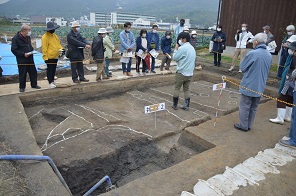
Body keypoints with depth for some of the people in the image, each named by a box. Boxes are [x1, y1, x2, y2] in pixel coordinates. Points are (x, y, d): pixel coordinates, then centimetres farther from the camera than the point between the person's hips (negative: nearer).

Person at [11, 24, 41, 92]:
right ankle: (22, 87, 16)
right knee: (22, 74, 3)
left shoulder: (28, 37, 9)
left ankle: (34, 84, 24)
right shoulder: (16, 38, -13)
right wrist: (23, 54, -20)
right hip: (22, 60, -6)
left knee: (33, 72, 10)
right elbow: (13, 50, -13)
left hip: (30, 59, 6)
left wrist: (32, 51, 5)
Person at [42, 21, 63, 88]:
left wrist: (61, 49, -1)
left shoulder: (55, 35, 12)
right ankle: (50, 83, 7)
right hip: (49, 57, -7)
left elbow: (58, 43, 20)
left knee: (54, 69, 14)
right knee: (50, 69, 0)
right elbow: (44, 48, -14)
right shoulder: (45, 37, -12)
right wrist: (45, 57, -16)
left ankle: (52, 81, 26)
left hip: (55, 56, 7)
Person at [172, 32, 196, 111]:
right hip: (190, 73, 7)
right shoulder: (192, 48, 12)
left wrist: (175, 49, 3)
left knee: (177, 88, 6)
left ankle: (175, 105, 12)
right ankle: (186, 106, 14)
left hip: (181, 72, -7)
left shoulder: (182, 48, -15)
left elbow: (174, 58, -8)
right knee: (186, 89, 12)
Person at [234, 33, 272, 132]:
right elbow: (266, 70, 14)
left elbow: (242, 67, -9)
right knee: (253, 107, 15)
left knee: (244, 106, 6)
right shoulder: (269, 55, 3)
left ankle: (243, 126, 14)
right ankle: (249, 125, 25)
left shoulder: (252, 53, -19)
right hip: (260, 86, 6)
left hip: (249, 85, -6)